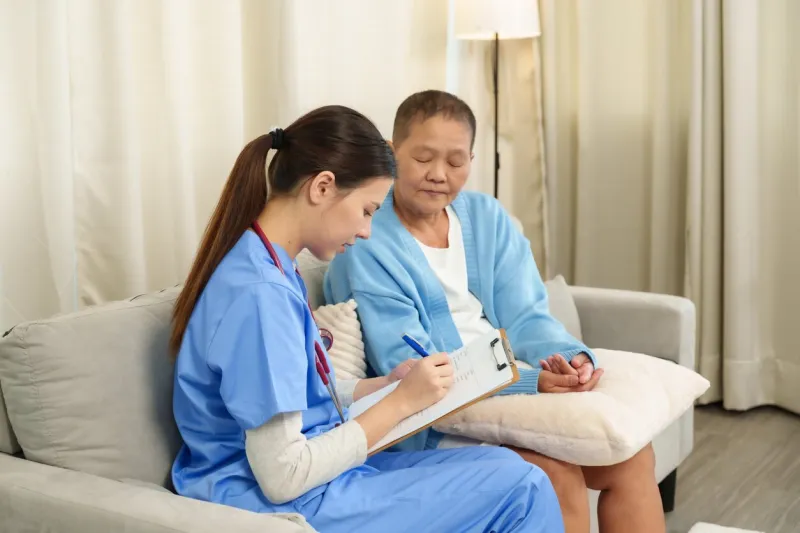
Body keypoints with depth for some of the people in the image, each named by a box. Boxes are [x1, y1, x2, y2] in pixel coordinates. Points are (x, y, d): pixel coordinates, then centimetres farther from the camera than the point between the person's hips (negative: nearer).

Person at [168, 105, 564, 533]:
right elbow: (283, 478, -23)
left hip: (305, 477, 10)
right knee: (520, 489, -10)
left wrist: (385, 383, 3)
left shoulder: (265, 268, 7)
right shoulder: (259, 293, -23)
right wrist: (401, 401, -17)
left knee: (500, 467, 7)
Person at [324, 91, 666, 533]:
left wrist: (575, 359, -21)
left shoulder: (487, 217, 7)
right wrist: (530, 381, -29)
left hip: (522, 389, 6)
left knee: (632, 452, -8)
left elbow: (526, 318, 2)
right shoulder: (365, 247, -13)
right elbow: (413, 370, -19)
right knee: (558, 473, -25)